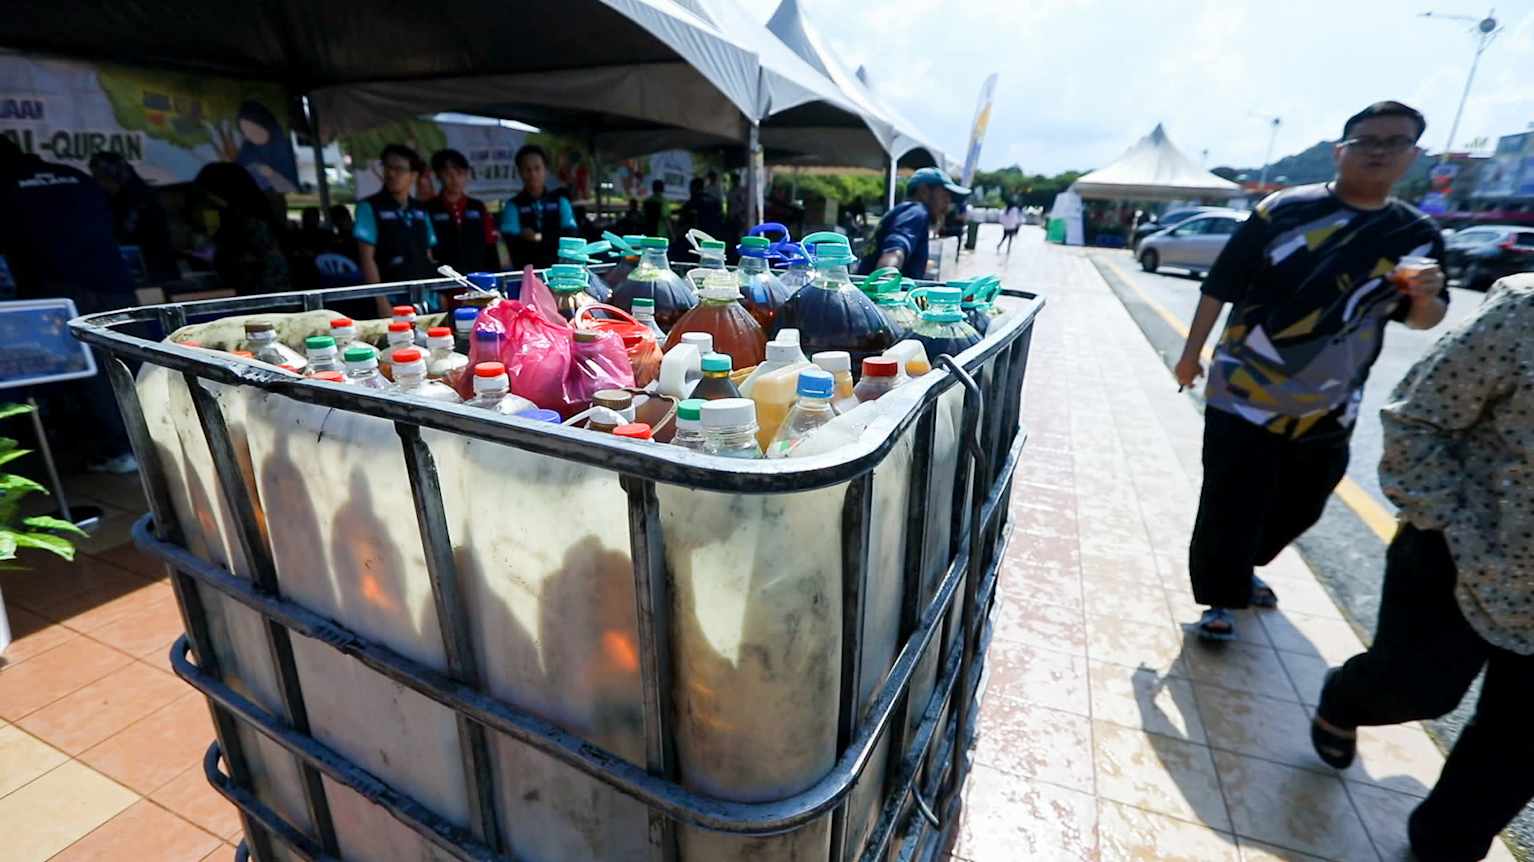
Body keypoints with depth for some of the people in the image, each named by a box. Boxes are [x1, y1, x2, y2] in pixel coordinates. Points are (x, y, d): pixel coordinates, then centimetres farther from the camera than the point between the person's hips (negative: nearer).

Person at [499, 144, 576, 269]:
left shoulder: (560, 201, 10)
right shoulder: (513, 205, 5)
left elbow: (571, 236, 0)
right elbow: (512, 242, -7)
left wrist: (540, 238, -12)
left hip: (558, 268, 1)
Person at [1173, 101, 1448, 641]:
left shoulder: (1419, 235, 5)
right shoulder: (1283, 210, -8)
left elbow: (1422, 320, 12)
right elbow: (1220, 286, -5)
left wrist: (1427, 297, -11)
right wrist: (1191, 354, -3)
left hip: (1328, 408, 5)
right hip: (1245, 395, -5)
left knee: (1300, 507, 18)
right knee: (1230, 507, -2)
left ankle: (1243, 569, 43)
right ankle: (1221, 596, 19)